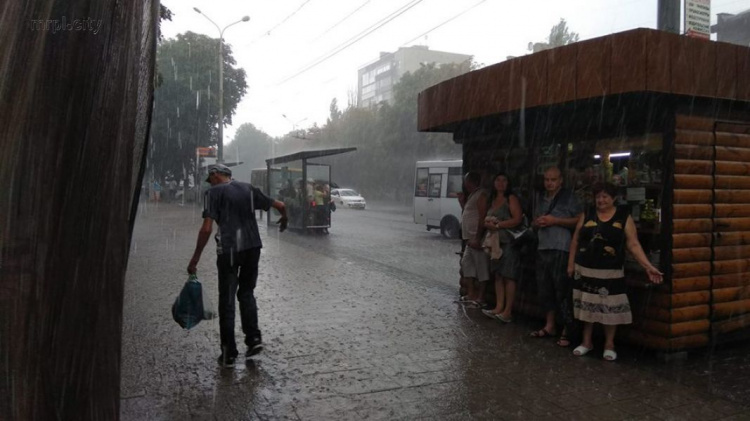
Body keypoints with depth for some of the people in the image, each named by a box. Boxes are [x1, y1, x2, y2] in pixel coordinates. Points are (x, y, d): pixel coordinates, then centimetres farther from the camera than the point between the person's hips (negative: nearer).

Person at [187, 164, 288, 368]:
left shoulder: (214, 192, -2)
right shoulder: (248, 189, 11)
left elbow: (207, 229, -12)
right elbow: (279, 205, 13)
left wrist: (195, 258, -8)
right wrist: (283, 219, 35)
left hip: (228, 250, -4)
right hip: (253, 247, 5)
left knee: (227, 300, 5)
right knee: (246, 293, 21)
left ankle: (229, 353, 10)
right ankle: (253, 338, 11)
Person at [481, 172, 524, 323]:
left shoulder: (511, 199, -4)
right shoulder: (493, 200, 19)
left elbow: (517, 219, -14)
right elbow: (489, 219, 25)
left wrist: (498, 225, -13)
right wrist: (487, 224, 2)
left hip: (508, 241, -7)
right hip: (496, 241, 7)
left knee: (508, 276, -8)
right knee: (498, 275, 4)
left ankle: (508, 312, -6)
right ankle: (499, 308, 6)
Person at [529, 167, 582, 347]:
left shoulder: (569, 196, -2)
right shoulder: (540, 197, 17)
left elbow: (580, 220, -7)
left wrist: (555, 220, -14)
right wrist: (537, 223, 3)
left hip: (561, 249, -6)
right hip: (542, 248, 6)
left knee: (562, 290, -6)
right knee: (544, 288, 10)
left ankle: (566, 330, 2)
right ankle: (549, 326, 21)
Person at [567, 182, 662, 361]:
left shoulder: (624, 217, -1)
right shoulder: (587, 215, 4)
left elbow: (633, 245, -4)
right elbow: (575, 240, 8)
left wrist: (648, 266, -13)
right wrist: (571, 263, 5)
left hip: (611, 272, -2)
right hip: (585, 270, 2)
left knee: (610, 307, 3)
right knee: (587, 305, 10)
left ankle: (609, 344, 19)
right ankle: (587, 341, 24)